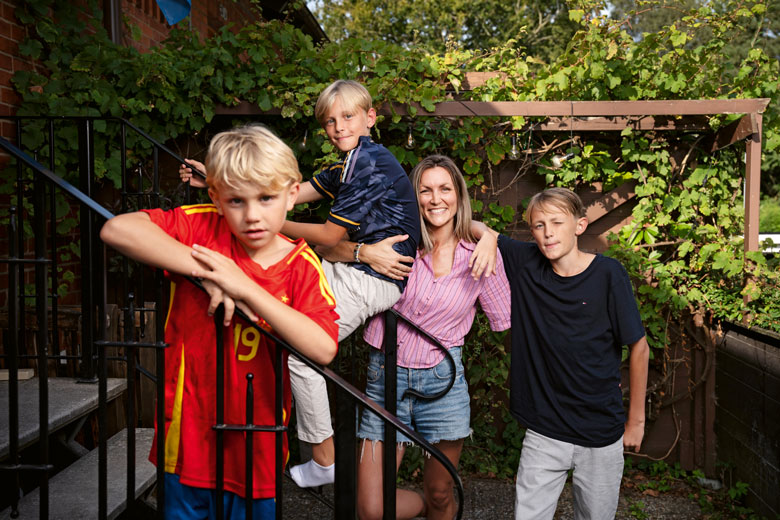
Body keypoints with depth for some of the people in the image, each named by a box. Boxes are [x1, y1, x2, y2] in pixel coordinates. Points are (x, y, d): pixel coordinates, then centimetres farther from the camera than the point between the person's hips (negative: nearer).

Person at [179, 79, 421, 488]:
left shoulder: (371, 164, -16)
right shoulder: (350, 163, 15)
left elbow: (329, 236, -16)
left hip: (373, 279, -11)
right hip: (354, 269, 11)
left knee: (301, 351, -9)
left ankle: (324, 462, 5)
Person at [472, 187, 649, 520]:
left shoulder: (608, 274, -11)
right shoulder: (525, 264, -4)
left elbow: (638, 348, -4)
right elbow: (473, 228, 2)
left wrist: (636, 420, 0)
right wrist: (486, 239, -22)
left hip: (601, 433, -1)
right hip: (543, 432, 1)